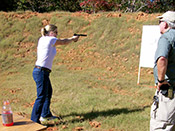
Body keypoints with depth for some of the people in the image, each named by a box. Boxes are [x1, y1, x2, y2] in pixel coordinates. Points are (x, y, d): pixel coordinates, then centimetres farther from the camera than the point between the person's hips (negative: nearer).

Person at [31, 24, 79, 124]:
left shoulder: (42, 40, 13)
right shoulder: (51, 40, -10)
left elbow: (61, 41, 22)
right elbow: (64, 42, 5)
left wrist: (71, 39, 18)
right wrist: (73, 38, 23)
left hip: (39, 71, 10)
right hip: (41, 72, -10)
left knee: (48, 92, 23)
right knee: (41, 97, -7)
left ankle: (45, 115, 37)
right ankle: (34, 121, -2)